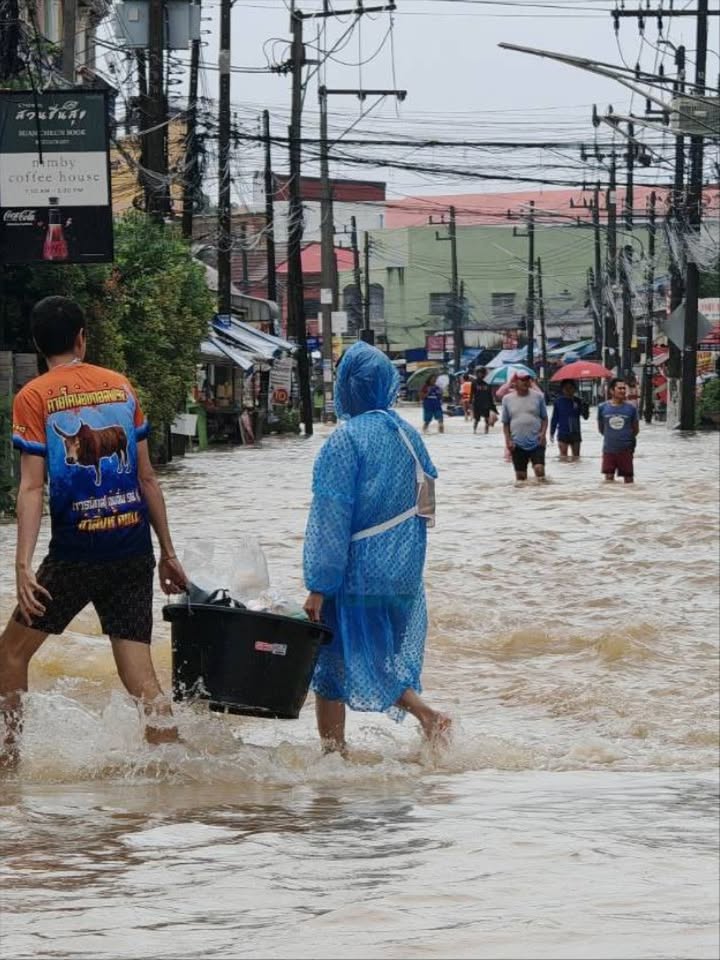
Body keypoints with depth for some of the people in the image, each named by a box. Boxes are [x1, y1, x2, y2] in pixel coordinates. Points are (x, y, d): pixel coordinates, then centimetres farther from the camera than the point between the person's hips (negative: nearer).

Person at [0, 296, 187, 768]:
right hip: (134, 549, 3)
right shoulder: (121, 387, 8)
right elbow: (148, 478, 9)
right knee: (139, 673, 2)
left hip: (76, 553, -3)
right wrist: (169, 554, 15)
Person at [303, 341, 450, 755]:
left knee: (332, 663, 5)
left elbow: (331, 518, -17)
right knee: (380, 659, 18)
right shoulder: (408, 434, 5)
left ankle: (334, 753, 7)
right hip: (403, 576, 7)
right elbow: (427, 499, 14)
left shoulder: (346, 440, -15)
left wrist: (319, 587, -16)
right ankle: (428, 717, -1)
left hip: (357, 574, -7)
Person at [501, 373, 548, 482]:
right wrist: (508, 440, -1)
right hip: (517, 444, 1)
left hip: (536, 442, -1)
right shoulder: (507, 399, 5)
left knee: (539, 468, -17)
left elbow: (544, 418, 7)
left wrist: (543, 433, -9)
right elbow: (505, 423, 10)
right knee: (520, 474, 5)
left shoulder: (538, 396, 4)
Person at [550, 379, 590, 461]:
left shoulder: (578, 401, 1)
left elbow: (585, 416, -1)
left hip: (576, 434, 2)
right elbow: (555, 418, 4)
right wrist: (552, 433, 3)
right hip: (563, 434, -2)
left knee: (576, 457, 9)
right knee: (564, 456, -5)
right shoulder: (558, 401, -2)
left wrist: (585, 408, -21)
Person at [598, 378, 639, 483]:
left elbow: (636, 430, 8)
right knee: (608, 478, 2)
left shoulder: (631, 408, -4)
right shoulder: (603, 408, -2)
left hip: (626, 450, 0)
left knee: (628, 477, 5)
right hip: (608, 450, 0)